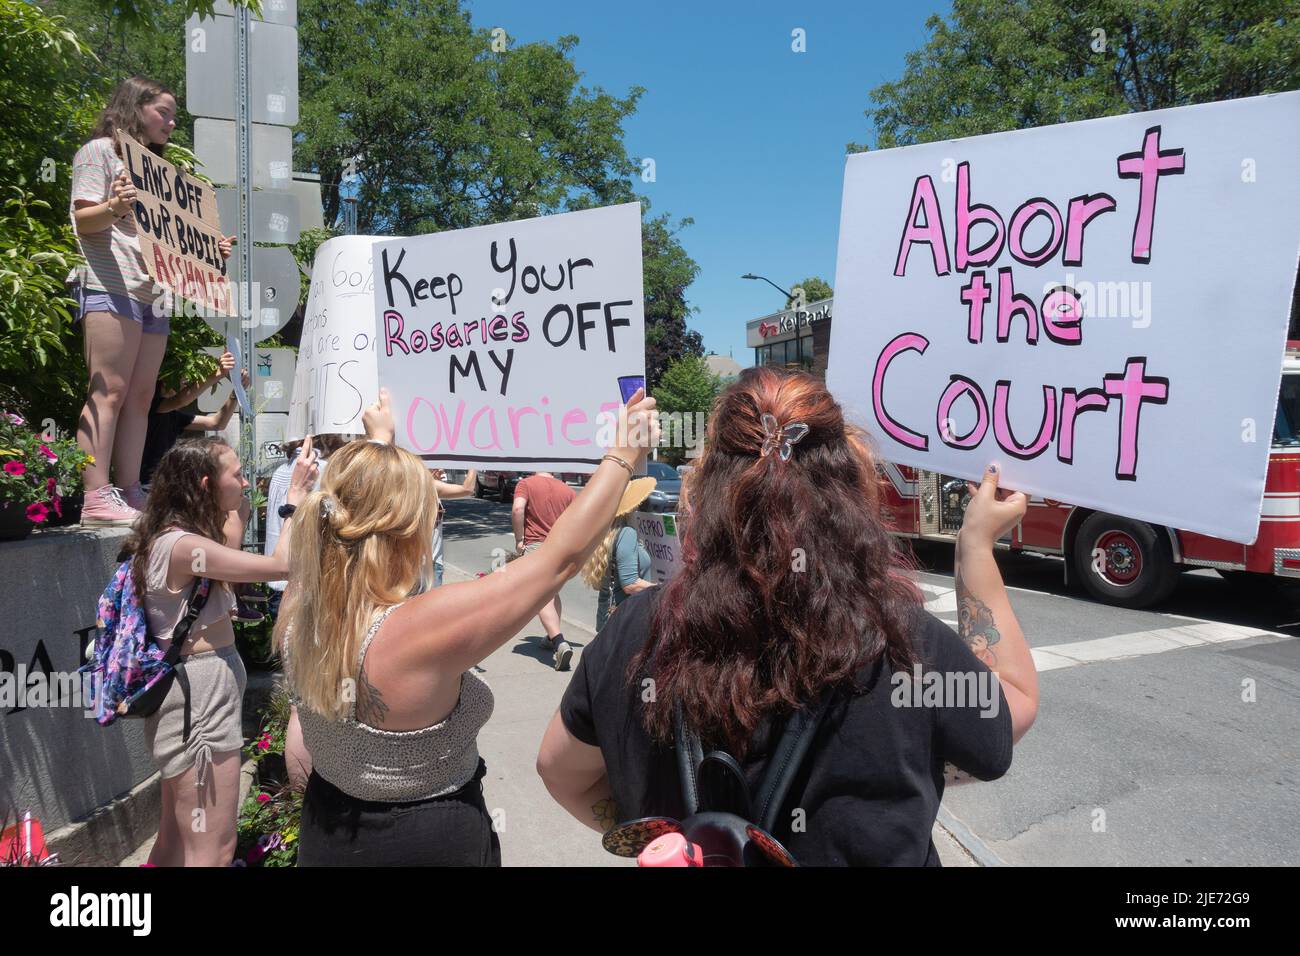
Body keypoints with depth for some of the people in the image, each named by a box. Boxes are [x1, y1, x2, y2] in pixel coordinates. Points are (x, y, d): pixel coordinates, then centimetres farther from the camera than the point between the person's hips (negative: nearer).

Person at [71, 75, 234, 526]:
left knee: (140, 395, 2)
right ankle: (96, 498, -18)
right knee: (109, 391, -15)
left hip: (153, 291, 8)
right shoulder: (100, 151, 5)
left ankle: (130, 494, 2)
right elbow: (83, 219, -5)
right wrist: (114, 208, -26)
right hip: (111, 285, -8)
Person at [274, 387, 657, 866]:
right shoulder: (422, 630, -34)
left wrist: (379, 441, 18)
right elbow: (563, 555, -28)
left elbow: (352, 515, 5)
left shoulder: (300, 609, -15)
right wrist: (624, 456, -17)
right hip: (431, 844, -6)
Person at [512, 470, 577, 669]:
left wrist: (519, 539, -9)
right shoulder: (567, 489, 13)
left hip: (536, 545, -5)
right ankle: (553, 637, 31)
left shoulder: (526, 483, 2)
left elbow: (518, 508, -16)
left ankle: (560, 643, -25)